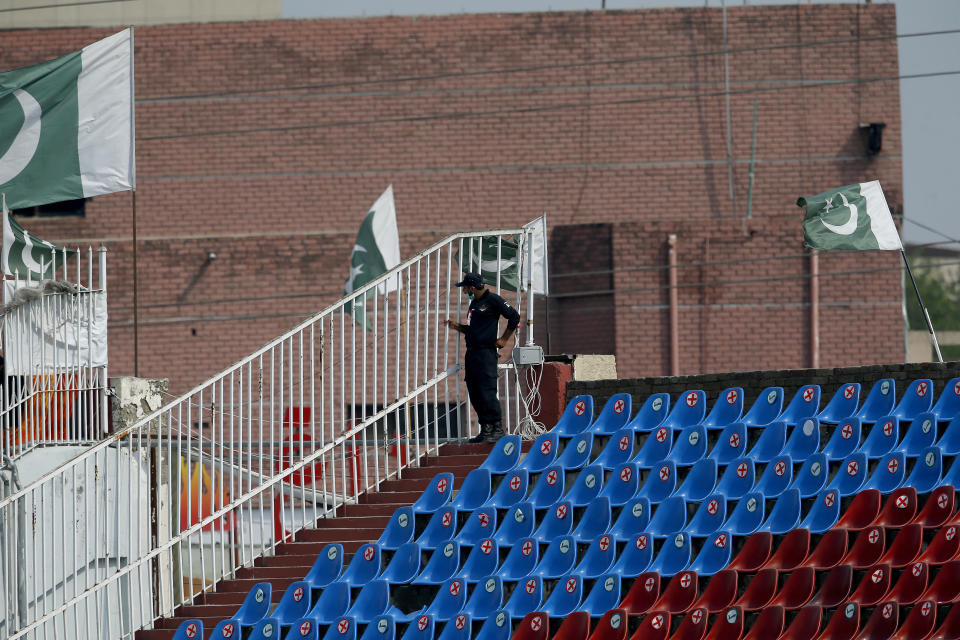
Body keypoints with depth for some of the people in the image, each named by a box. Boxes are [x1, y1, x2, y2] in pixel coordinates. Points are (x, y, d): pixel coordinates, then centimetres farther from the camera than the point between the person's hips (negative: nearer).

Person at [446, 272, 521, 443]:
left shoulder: (492, 300, -7)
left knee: (487, 392, -13)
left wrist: (503, 339, -5)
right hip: (472, 353, 9)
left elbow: (514, 317, -6)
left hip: (486, 353, -9)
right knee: (475, 394, 7)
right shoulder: (474, 303, 19)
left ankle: (496, 427, -9)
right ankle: (485, 429, 10)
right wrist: (457, 326, 13)